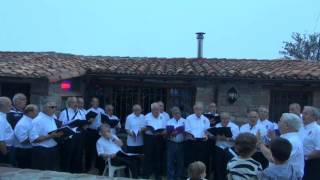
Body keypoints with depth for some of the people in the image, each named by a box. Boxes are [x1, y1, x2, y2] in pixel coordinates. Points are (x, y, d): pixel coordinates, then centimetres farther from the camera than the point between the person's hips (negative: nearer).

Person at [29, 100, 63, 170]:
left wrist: (59, 134, 0)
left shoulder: (54, 118, 9)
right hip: (41, 152, -8)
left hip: (53, 151, 8)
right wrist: (50, 136, -25)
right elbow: (33, 139, -22)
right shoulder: (38, 120, -16)